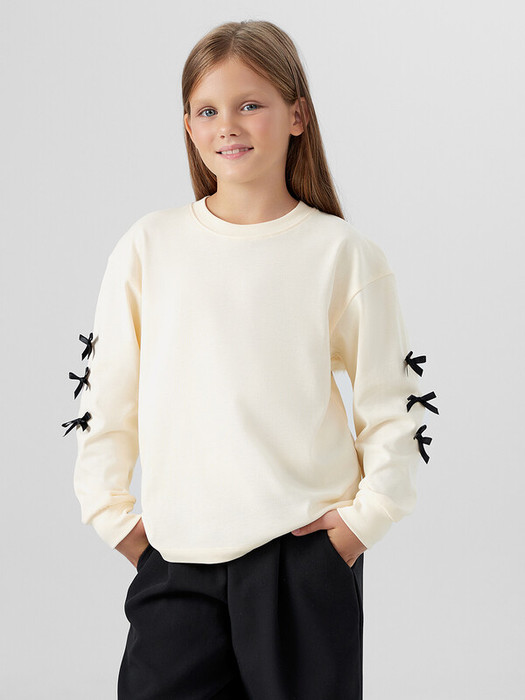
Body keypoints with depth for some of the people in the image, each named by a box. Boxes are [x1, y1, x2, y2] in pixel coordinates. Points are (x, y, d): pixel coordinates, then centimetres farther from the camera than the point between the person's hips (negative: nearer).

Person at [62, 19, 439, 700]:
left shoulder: (342, 254, 0)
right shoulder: (149, 246, 4)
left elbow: (389, 403, 5)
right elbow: (107, 390, 10)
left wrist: (367, 514, -2)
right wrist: (112, 510, 6)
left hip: (305, 549, -1)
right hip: (177, 553, 2)